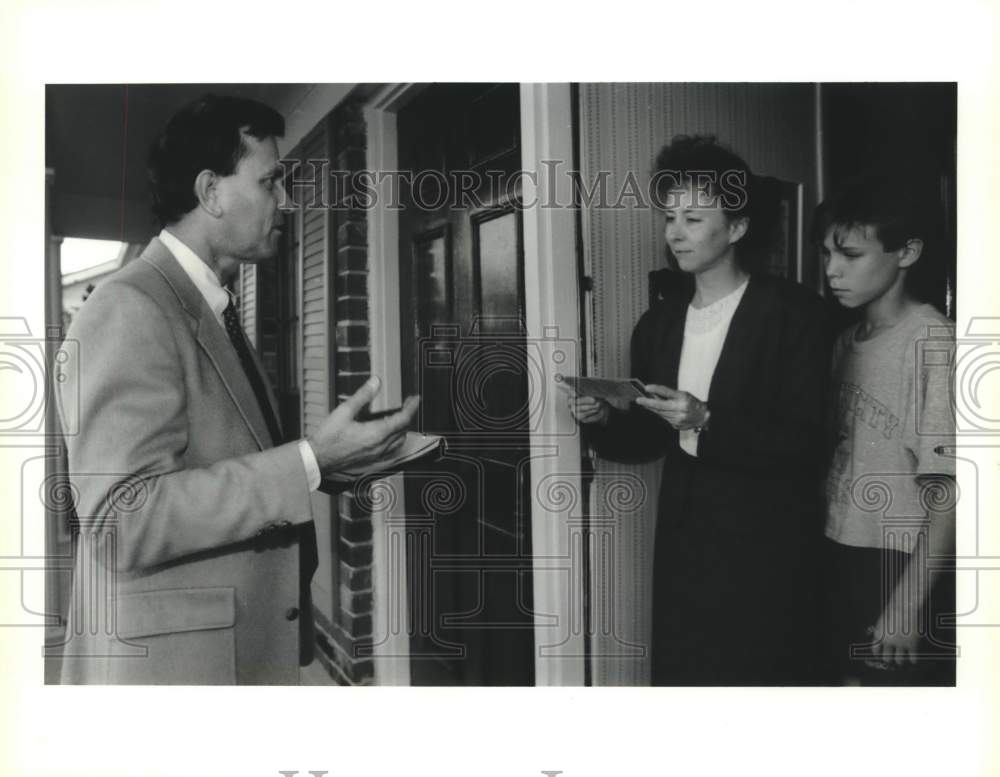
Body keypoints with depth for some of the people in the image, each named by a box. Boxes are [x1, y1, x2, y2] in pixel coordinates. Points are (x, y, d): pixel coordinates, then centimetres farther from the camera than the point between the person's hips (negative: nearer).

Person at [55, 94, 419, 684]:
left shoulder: (213, 311, 11)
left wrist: (327, 457, 4)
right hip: (168, 659, -8)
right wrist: (309, 462, -26)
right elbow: (123, 519, -24)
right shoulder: (130, 309, -17)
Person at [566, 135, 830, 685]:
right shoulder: (658, 323, 8)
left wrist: (707, 422, -23)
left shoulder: (793, 314, -7)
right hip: (681, 544, 5)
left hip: (764, 553, -4)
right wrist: (603, 420, -6)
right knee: (677, 676, 11)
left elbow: (805, 443, -12)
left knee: (758, 677, 3)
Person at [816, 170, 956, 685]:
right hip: (841, 559, 6)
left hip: (906, 566, -6)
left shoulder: (935, 343, -14)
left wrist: (908, 603, -16)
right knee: (852, 678, 15)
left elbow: (948, 491, -16)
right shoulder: (846, 342, 6)